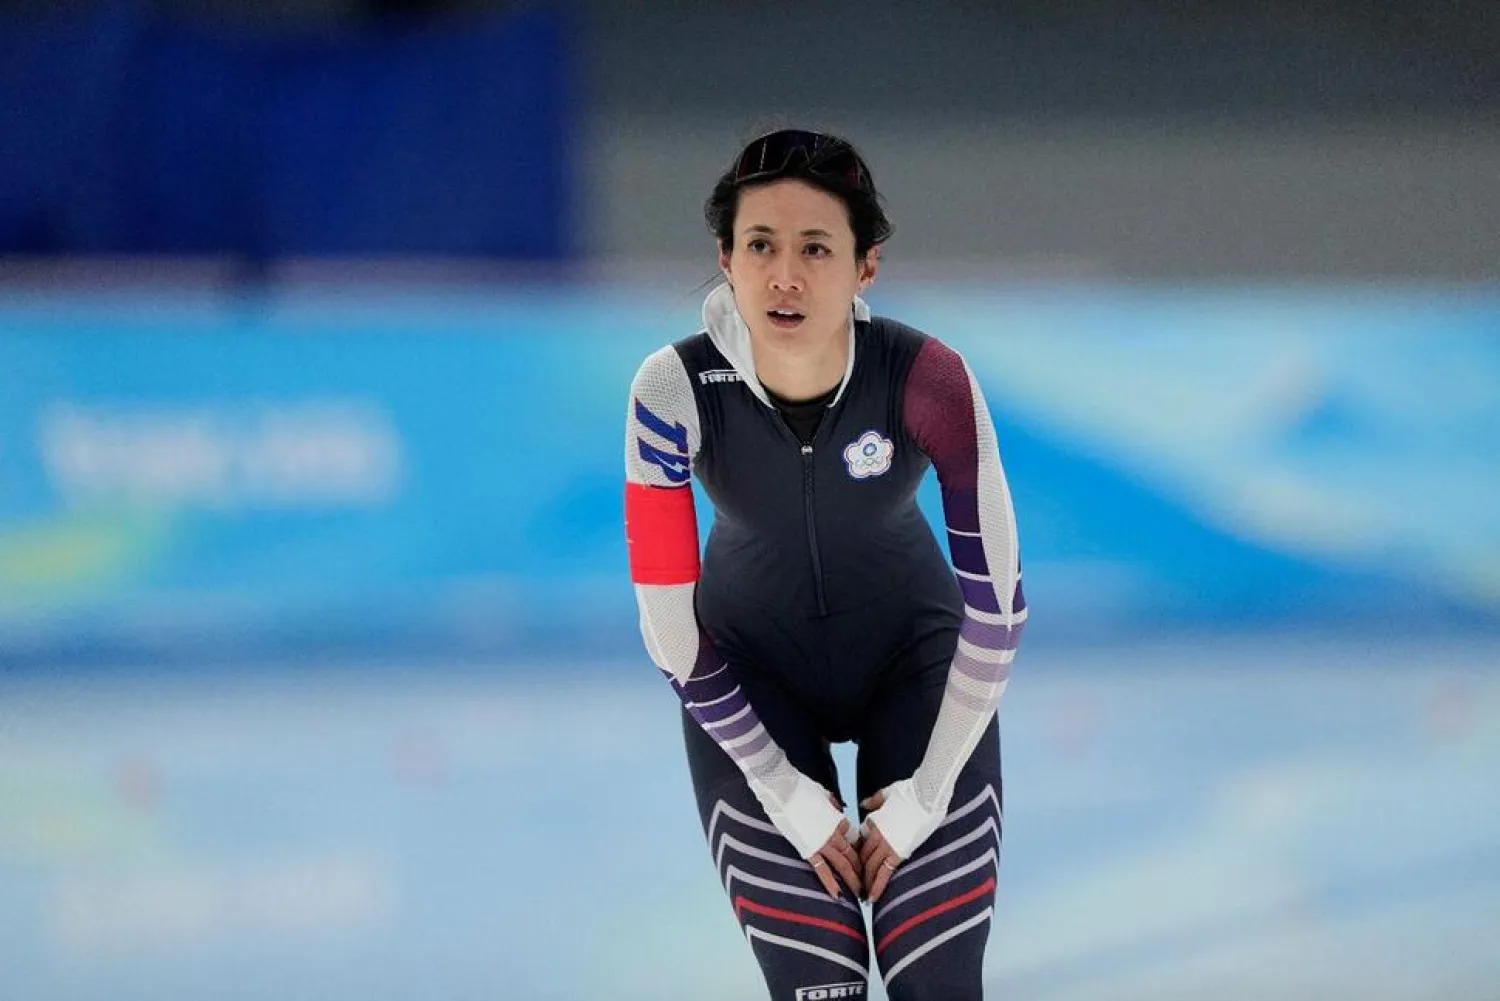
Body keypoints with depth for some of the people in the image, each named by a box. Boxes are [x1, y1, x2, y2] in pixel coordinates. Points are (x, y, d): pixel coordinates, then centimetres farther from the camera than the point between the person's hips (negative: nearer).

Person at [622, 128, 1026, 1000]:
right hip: (753, 672, 0)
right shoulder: (676, 392, -27)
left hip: (915, 658, 0)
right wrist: (791, 800, -13)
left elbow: (995, 602, -17)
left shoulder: (927, 378, -28)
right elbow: (671, 626, -17)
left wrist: (923, 798, -12)